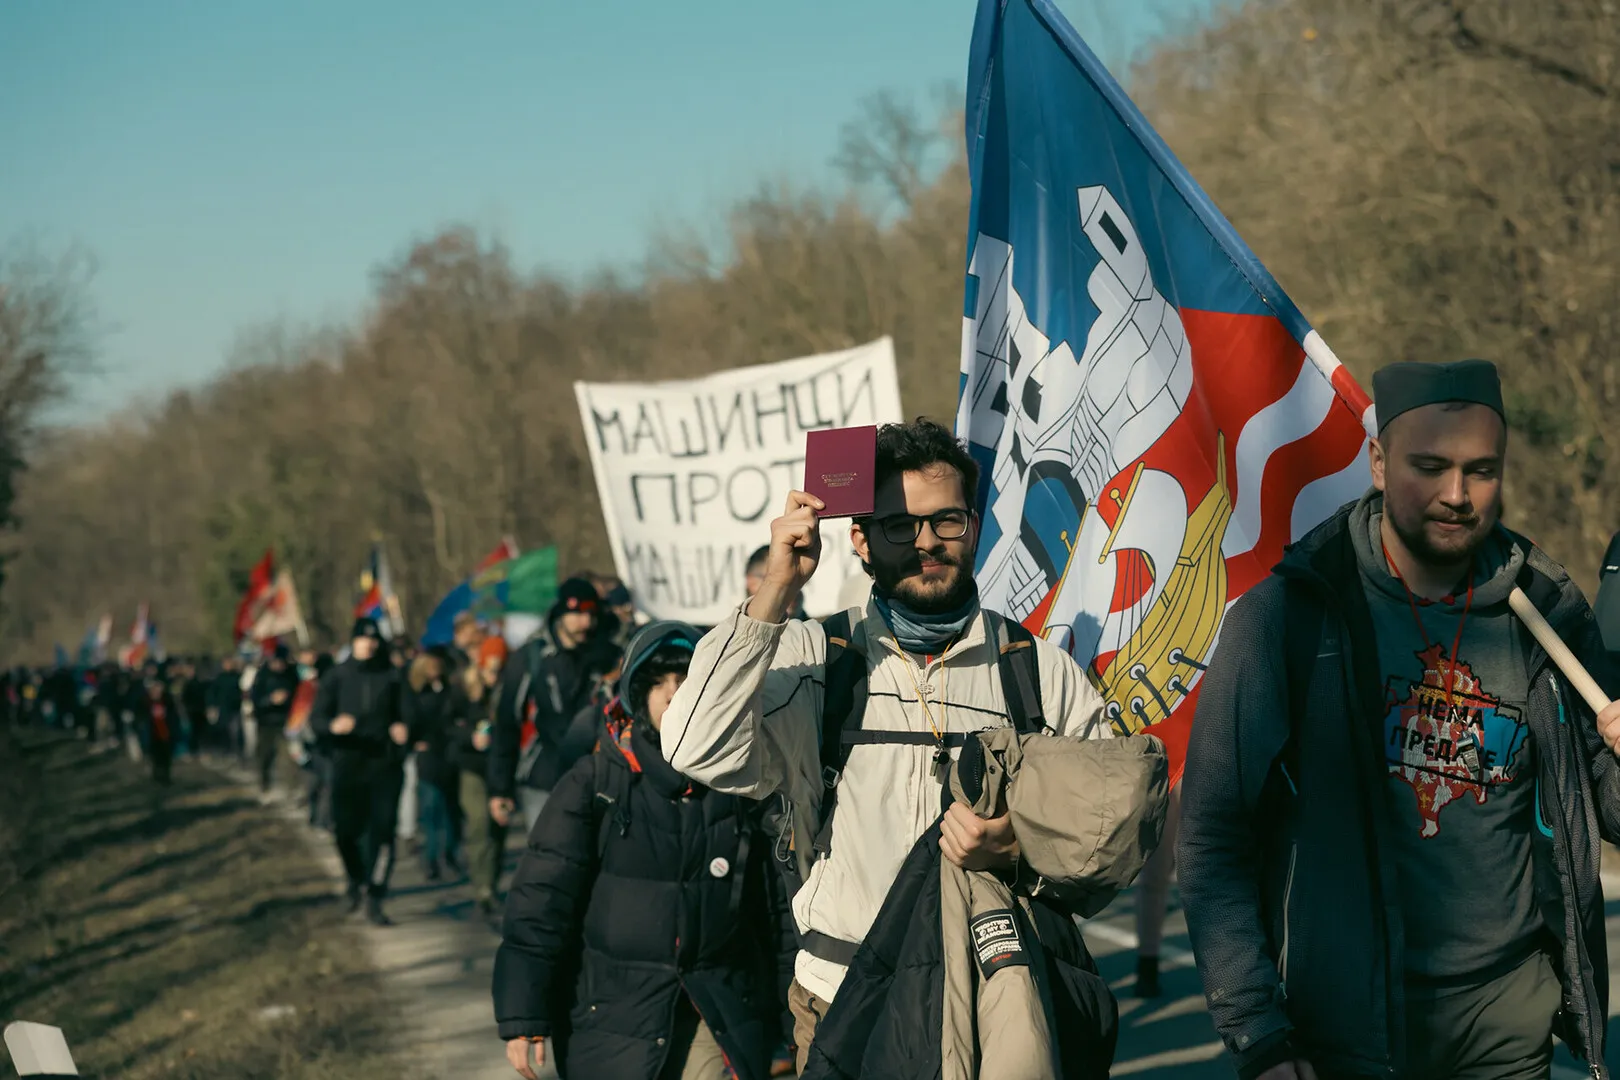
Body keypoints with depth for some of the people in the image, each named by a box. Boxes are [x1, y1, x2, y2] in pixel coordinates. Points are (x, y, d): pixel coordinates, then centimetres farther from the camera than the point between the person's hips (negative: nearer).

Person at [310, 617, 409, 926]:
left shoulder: (391, 676, 3)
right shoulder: (337, 677, 3)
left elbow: (404, 712, 11)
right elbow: (316, 718, 0)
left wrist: (401, 728, -11)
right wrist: (333, 725, -22)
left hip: (385, 764, -1)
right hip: (348, 764, 1)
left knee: (382, 831, -6)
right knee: (346, 830, 4)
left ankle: (374, 899, -1)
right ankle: (356, 880, 34)